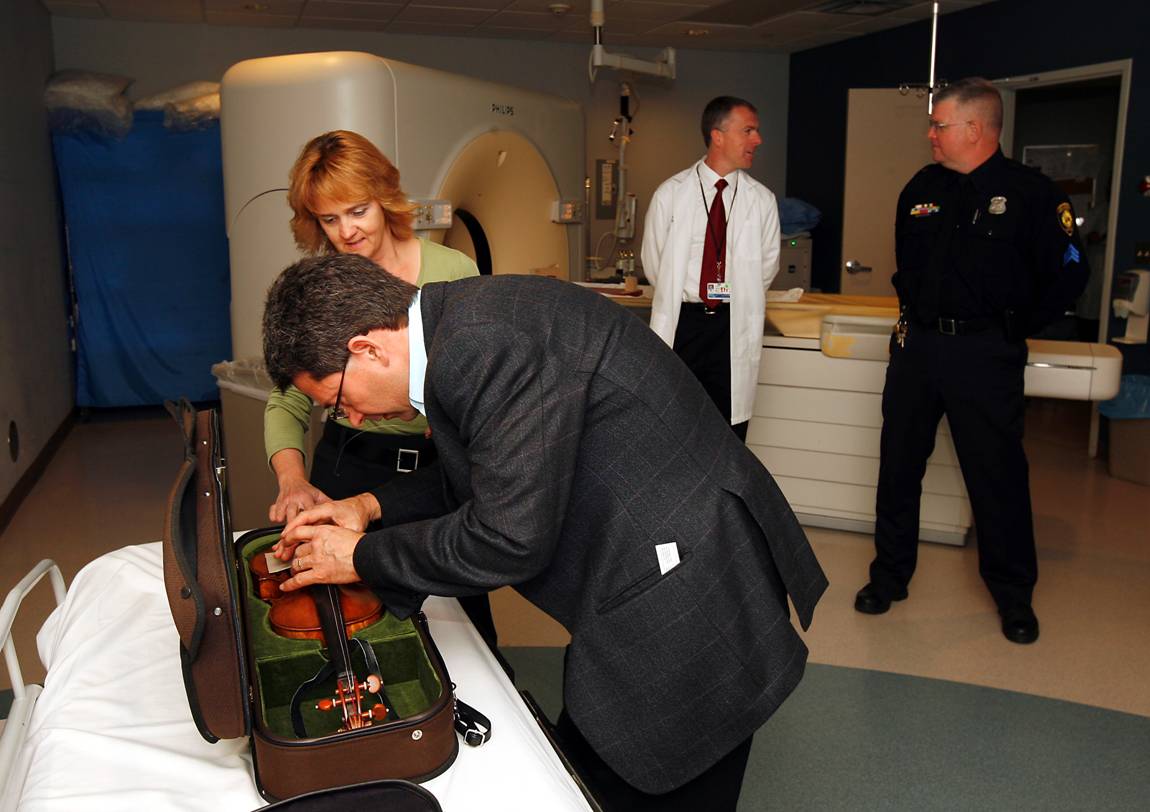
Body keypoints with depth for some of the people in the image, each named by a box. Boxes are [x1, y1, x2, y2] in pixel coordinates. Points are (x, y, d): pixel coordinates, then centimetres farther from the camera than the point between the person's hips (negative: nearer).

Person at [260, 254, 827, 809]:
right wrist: (373, 507, 7)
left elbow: (510, 538, -24)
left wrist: (363, 558, -9)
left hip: (688, 615, -10)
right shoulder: (470, 322, 5)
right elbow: (485, 477, 19)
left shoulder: (485, 343, -25)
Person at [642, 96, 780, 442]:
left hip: (735, 326, 1)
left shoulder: (762, 200, 4)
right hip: (682, 322, -1)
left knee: (730, 430, 4)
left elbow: (767, 267, 14)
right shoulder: (671, 194, 0)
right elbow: (653, 264, 8)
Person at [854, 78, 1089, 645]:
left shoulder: (1032, 193, -8)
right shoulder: (922, 189, 8)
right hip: (916, 344, 5)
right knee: (898, 465, 10)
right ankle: (889, 576, 25)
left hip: (985, 354, -5)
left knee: (997, 475, 4)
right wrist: (916, 313, 15)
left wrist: (1015, 328, -2)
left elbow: (1068, 275, -5)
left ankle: (1014, 596, 22)